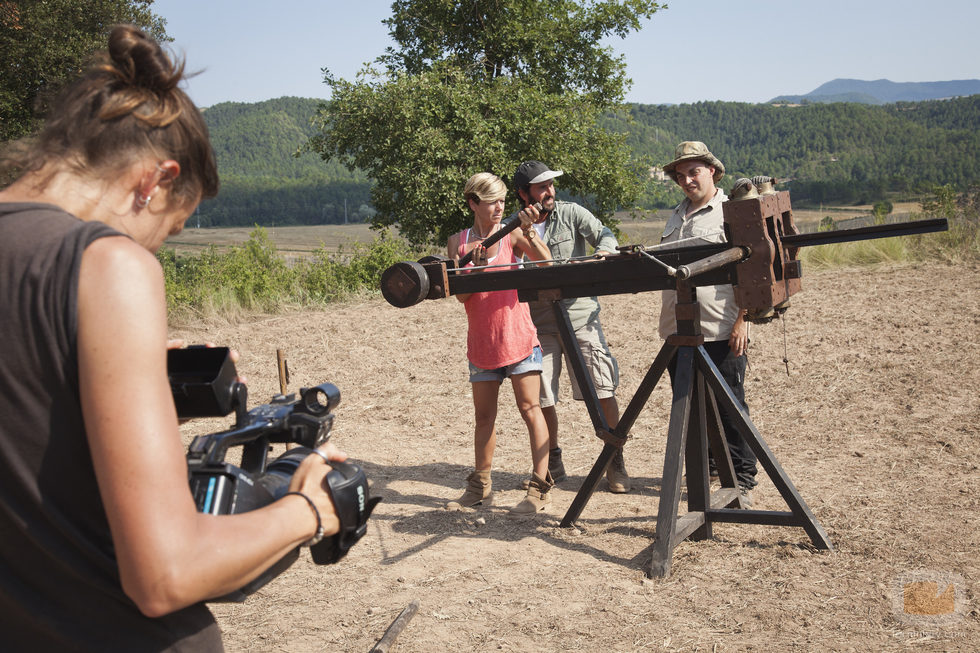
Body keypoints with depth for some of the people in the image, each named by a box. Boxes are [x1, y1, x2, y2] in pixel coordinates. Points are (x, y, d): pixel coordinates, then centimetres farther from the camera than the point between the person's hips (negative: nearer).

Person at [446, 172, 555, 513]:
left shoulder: (512, 235, -1)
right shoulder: (458, 242, 5)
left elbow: (547, 264, -13)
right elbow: (461, 294, -1)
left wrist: (530, 233, -24)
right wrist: (472, 265, -17)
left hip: (519, 337, -3)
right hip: (482, 341, 3)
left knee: (529, 408, -6)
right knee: (484, 415, 11)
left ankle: (540, 487, -2)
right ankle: (480, 486, 22)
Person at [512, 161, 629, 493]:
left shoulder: (571, 213, 5)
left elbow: (605, 235, -1)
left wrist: (603, 251, -24)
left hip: (579, 315, -1)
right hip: (538, 323, 1)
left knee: (603, 392, -5)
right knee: (541, 399, 4)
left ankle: (615, 462, 8)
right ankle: (552, 462, 26)